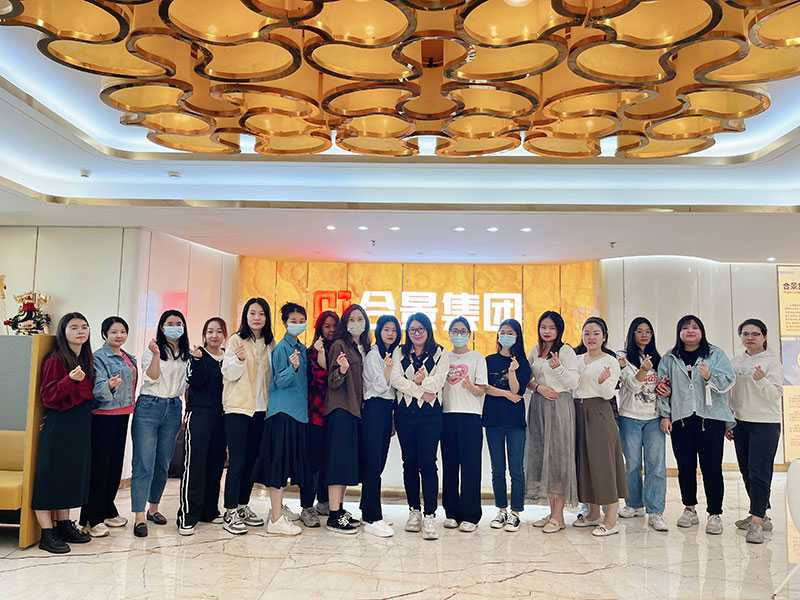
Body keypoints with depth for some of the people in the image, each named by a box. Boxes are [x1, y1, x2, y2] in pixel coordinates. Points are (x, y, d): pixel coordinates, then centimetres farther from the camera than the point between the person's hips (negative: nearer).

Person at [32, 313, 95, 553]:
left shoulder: (86, 360, 11)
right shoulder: (55, 360, -10)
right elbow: (47, 397, -16)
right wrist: (70, 379, -30)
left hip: (81, 426, 7)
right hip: (58, 426, -7)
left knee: (73, 475, 12)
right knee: (50, 476, -2)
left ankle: (64, 525, 23)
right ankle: (47, 534, 4)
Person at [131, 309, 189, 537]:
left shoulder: (187, 355, 11)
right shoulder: (152, 349, -1)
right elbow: (152, 377, -12)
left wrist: (186, 413, 11)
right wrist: (156, 355, -26)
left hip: (173, 409, 5)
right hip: (149, 407, -4)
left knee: (163, 463, 11)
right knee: (144, 463, -7)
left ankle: (153, 508, 24)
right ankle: (140, 516, -4)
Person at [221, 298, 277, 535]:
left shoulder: (270, 344, 10)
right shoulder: (236, 340, -3)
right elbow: (228, 374, -9)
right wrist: (239, 359, -27)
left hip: (261, 409, 5)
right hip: (237, 408, -5)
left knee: (252, 459, 10)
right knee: (237, 460, -5)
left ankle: (243, 506, 22)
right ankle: (230, 513, 3)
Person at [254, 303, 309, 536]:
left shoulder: (302, 349, 14)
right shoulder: (281, 347, -8)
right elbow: (279, 381, -13)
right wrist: (293, 368, -33)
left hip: (298, 411, 8)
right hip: (282, 411, -8)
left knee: (288, 462, 14)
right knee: (279, 462, -6)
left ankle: (278, 507, 27)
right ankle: (276, 519, -3)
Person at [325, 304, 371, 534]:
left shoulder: (365, 348, 15)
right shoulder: (339, 345, -5)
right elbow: (332, 382, -11)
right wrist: (342, 370, -29)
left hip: (356, 410, 7)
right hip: (340, 409, -7)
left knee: (349, 460, 10)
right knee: (339, 459, -8)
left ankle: (340, 509, 18)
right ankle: (334, 516, -5)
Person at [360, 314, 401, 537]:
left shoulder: (394, 354, 17)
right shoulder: (373, 355, -6)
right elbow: (380, 387, -13)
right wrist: (388, 367, -26)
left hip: (388, 410, 8)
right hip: (374, 408, -8)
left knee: (377, 464, 10)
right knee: (372, 464, -8)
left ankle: (369, 511, 19)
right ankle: (372, 519, -7)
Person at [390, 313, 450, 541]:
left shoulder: (440, 354, 6)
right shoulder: (400, 352, 12)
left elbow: (437, 382, -7)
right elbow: (395, 380, -4)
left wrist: (415, 382, -9)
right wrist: (420, 391, -10)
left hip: (430, 413, -3)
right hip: (405, 412, 3)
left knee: (427, 463, -8)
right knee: (409, 462, 8)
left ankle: (430, 515, -5)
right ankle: (414, 511, 19)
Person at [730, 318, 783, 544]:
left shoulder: (772, 360, -6)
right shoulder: (736, 362, 10)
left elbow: (776, 394, -12)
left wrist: (761, 380, -30)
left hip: (765, 424, -6)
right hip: (740, 423, 6)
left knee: (759, 473, -9)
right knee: (747, 472, 11)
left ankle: (756, 522, -6)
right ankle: (760, 516, 25)